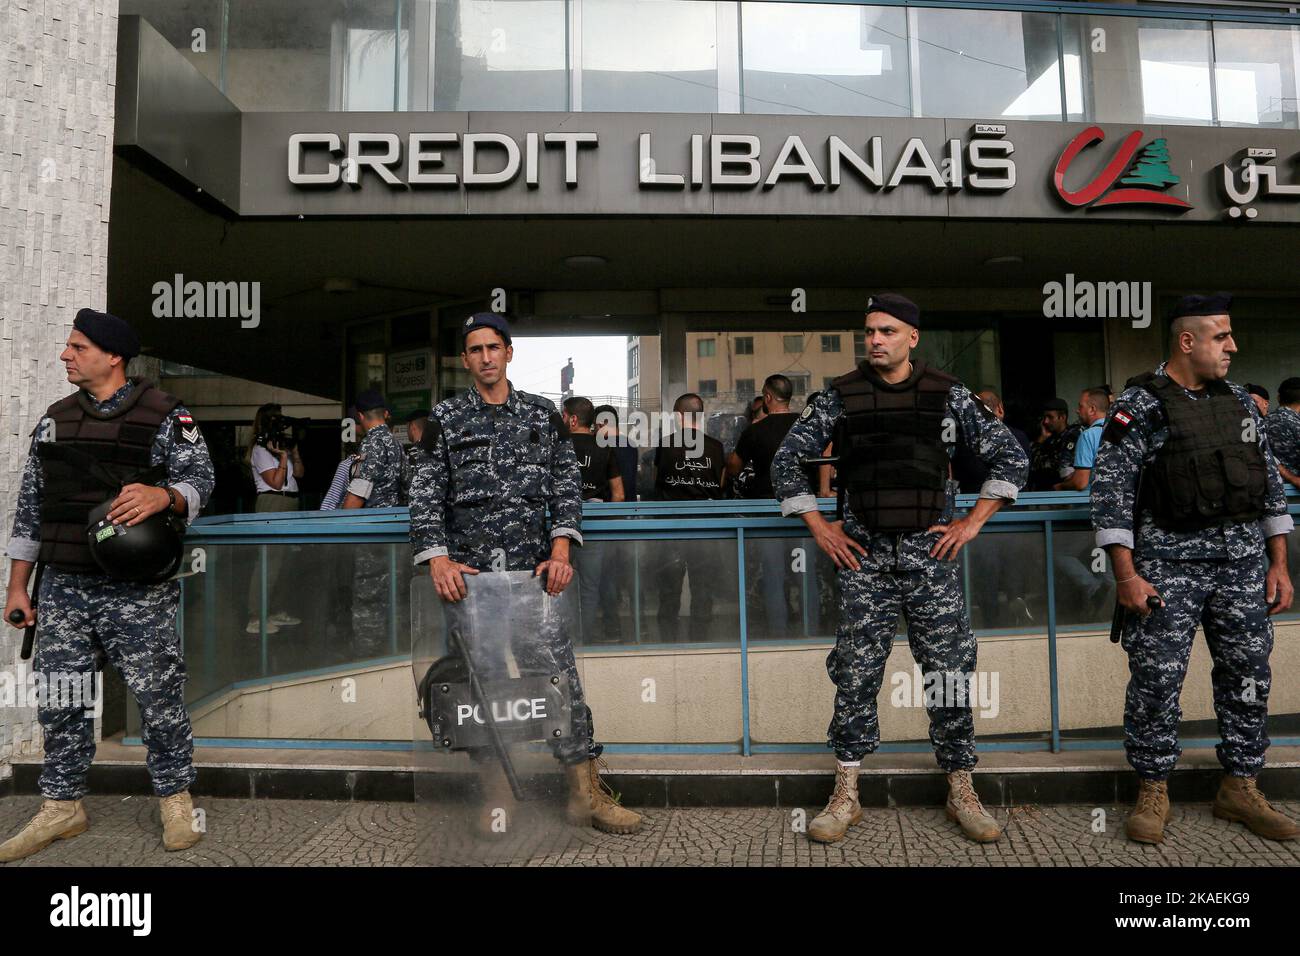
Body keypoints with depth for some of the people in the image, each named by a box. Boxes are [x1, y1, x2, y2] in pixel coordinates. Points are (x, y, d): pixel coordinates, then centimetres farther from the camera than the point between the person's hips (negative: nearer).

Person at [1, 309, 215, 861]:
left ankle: (175, 799, 19)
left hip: (136, 591, -5)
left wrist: (162, 495, -30)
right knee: (58, 701, 12)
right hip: (62, 588, 5)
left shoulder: (164, 415, -2)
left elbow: (199, 477, -7)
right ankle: (63, 807, 29)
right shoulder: (54, 420, 12)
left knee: (157, 696, 2)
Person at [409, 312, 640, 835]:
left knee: (561, 675, -3)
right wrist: (437, 558, -11)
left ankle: (587, 794, 6)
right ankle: (498, 796, 19)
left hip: (536, 566, 0)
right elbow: (426, 493, 3)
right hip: (470, 570, 0)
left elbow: (566, 485, 6)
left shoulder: (543, 414, 11)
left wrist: (560, 550, -8)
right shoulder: (446, 418, 9)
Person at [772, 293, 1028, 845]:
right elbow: (786, 462, 6)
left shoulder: (947, 395, 2)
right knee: (856, 673, 3)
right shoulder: (840, 396, 2)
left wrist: (972, 523, 1)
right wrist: (819, 527, 2)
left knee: (951, 670, 5)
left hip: (931, 551, 1)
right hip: (863, 555, 0)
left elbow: (1011, 457, 7)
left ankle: (961, 794, 24)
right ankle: (845, 796, 17)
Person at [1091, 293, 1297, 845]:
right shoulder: (1140, 405, -7)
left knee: (1248, 678, 11)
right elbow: (1109, 491, -12)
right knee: (1156, 681, -1)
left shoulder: (1239, 401, 11)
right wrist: (1126, 576, -16)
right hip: (1169, 563, -6)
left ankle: (1240, 789, 28)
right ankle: (1153, 793, 15)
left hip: (1244, 560, 6)